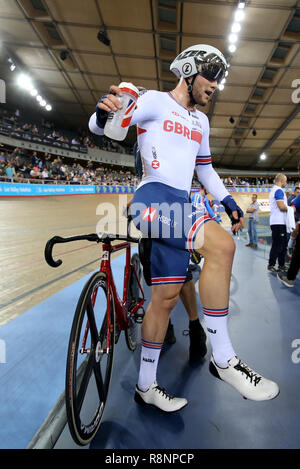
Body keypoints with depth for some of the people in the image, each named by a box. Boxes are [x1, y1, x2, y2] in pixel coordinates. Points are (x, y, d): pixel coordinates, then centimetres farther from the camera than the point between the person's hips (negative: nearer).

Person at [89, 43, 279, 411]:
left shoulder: (200, 121, 25)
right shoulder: (155, 101, 5)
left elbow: (204, 167, 30)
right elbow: (98, 126, -2)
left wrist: (228, 202, 19)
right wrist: (104, 112, -26)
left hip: (180, 206, 8)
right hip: (153, 197, -7)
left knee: (166, 296, 4)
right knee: (221, 246, -30)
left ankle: (146, 386, 19)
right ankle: (223, 359, -13)